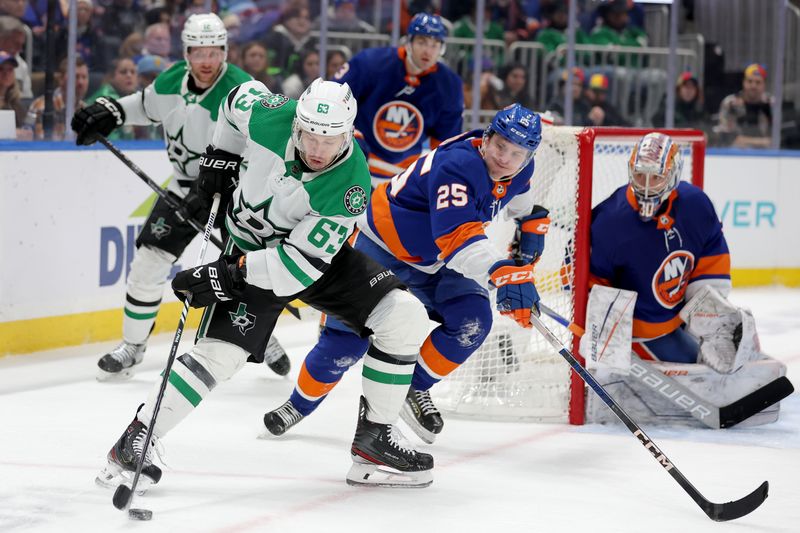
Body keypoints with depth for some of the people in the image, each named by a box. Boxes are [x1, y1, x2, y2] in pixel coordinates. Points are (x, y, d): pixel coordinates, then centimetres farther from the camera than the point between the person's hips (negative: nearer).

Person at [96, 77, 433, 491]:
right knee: (219, 353, -18)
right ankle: (133, 443, -9)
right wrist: (220, 157, 4)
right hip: (251, 249, 0)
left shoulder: (350, 186, -32)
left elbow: (304, 262, -34)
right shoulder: (270, 117, -27)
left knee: (403, 318, -15)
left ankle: (374, 438, -4)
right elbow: (240, 97, 0)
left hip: (320, 255, 1)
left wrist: (226, 276, -37)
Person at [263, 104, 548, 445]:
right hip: (385, 248, -7)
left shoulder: (518, 171, -9)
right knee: (348, 336, -9)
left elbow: (524, 203, 17)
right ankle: (301, 404, 16)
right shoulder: (457, 166, -36)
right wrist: (501, 273, -60)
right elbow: (456, 235, -48)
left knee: (473, 321, -17)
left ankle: (415, 390, 3)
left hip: (438, 261, 7)